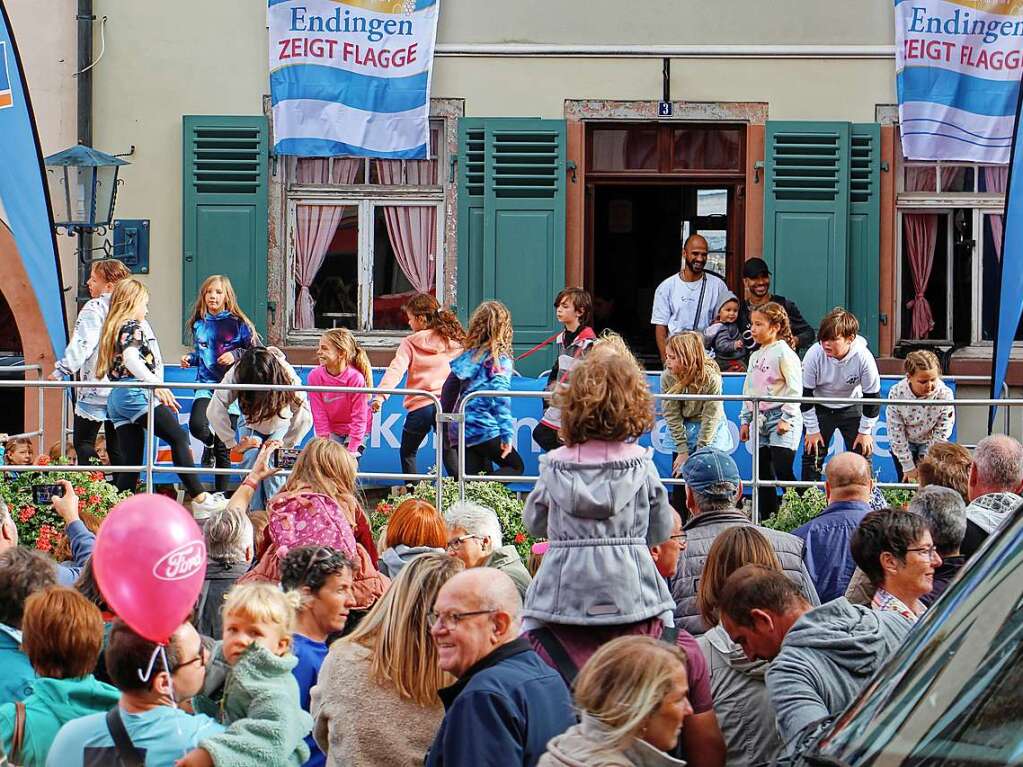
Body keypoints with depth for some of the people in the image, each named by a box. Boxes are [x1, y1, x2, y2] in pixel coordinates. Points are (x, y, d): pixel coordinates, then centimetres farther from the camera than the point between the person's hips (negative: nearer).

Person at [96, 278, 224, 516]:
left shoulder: (113, 327, 24)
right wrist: (156, 384, -30)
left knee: (131, 463, 7)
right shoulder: (133, 326, -4)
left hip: (116, 398, 10)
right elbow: (131, 359, -21)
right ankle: (200, 499, -19)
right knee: (178, 437, -11)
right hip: (135, 393, -10)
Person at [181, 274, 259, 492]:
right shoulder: (199, 324, 9)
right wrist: (190, 358, 4)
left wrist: (236, 355, -15)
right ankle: (209, 443, 11)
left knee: (223, 448, 0)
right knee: (197, 425, -26)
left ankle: (222, 492, 12)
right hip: (205, 384, 3)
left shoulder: (237, 323, -4)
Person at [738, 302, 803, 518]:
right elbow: (748, 390, 22)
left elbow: (794, 388, -13)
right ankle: (766, 518, 13)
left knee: (783, 471, -14)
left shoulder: (783, 353, -8)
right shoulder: (755, 356, 16)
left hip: (781, 419, -8)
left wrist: (787, 418, -17)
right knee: (763, 473, 8)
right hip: (761, 420, 8)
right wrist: (745, 420, 18)